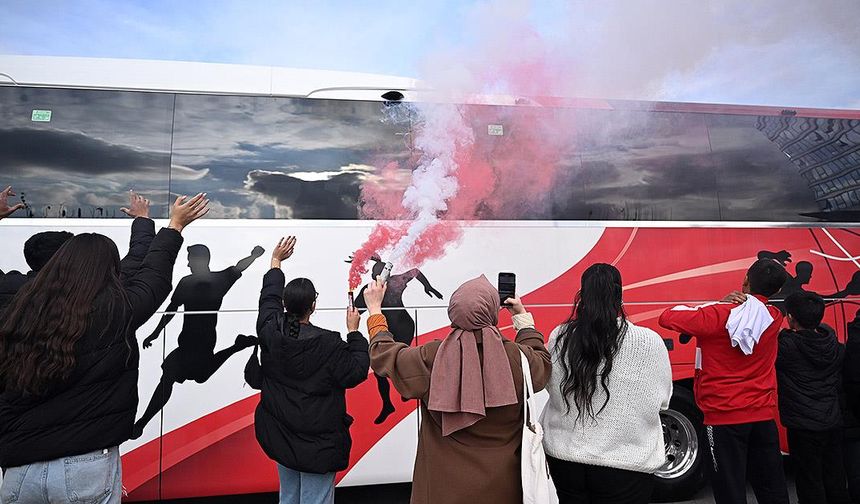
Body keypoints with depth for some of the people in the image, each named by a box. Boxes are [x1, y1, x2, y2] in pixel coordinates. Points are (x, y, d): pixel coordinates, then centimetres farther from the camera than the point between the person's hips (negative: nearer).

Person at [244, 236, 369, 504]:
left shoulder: (270, 331, -7)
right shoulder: (329, 344, -22)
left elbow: (269, 297, 11)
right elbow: (356, 373, -13)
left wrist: (276, 261, 25)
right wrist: (353, 332, -5)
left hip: (280, 438, 6)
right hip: (317, 442, -6)